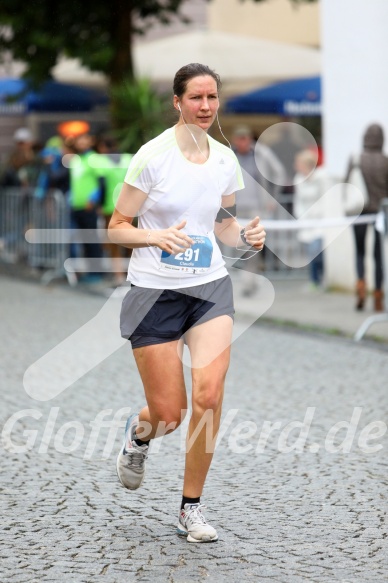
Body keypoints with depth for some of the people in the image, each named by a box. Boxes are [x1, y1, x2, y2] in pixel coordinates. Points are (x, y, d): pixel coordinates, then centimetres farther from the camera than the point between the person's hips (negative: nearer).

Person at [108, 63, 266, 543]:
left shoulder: (226, 160, 4)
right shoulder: (152, 156, -10)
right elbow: (116, 228, -6)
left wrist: (246, 234, -4)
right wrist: (158, 236, -24)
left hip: (210, 287, 3)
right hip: (154, 291, -3)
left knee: (209, 397, -14)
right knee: (169, 414, -2)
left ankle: (191, 509, 2)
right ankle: (138, 435, 38)